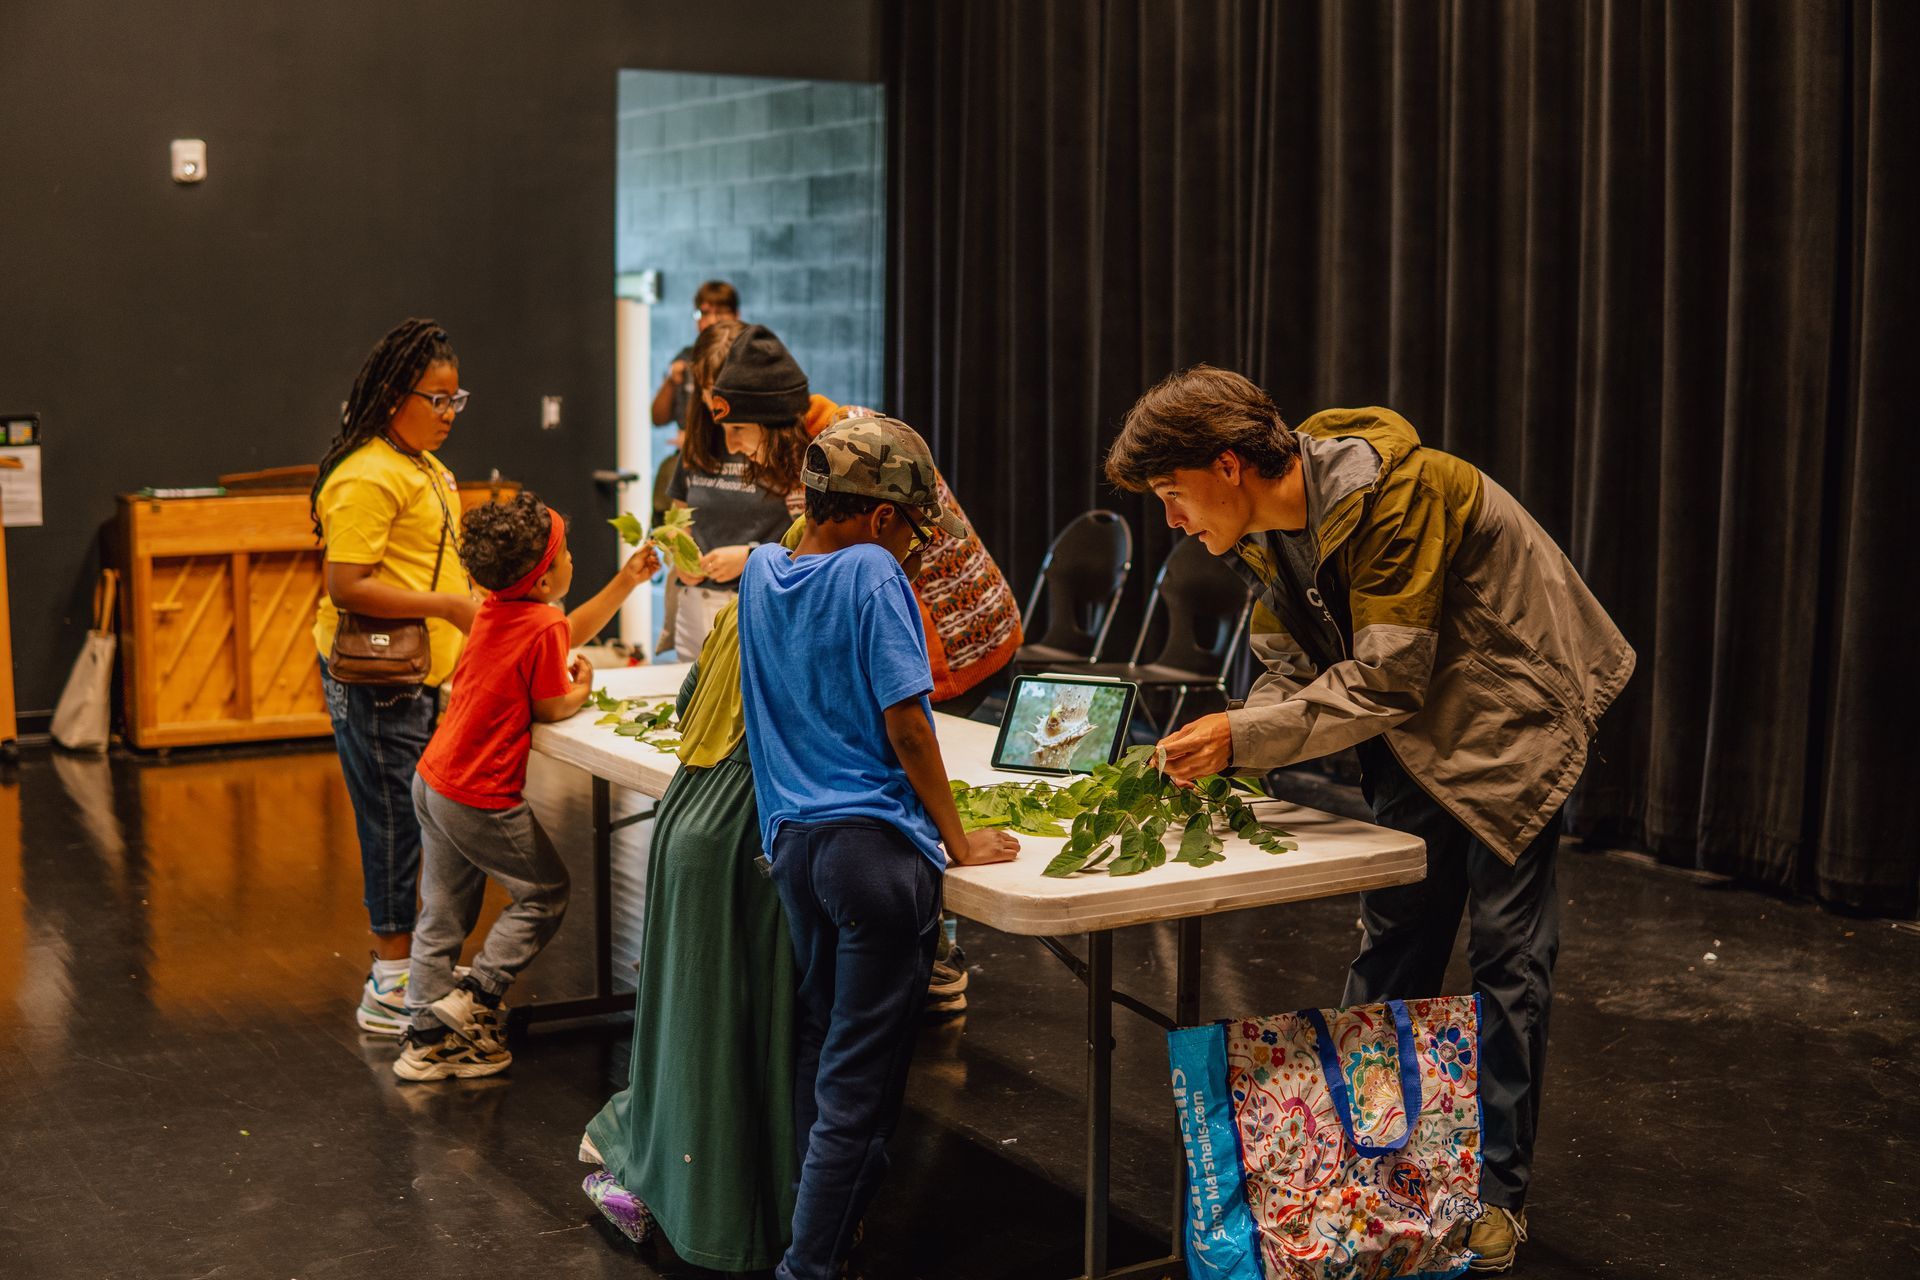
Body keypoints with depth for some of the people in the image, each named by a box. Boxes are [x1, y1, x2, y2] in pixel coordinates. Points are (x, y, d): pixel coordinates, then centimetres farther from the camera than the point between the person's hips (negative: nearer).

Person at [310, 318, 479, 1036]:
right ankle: (392, 988, 5)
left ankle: (412, 959, 26)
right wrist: (447, 606, -23)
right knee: (394, 822, -3)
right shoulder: (367, 478, -17)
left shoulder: (424, 468, 15)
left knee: (418, 822, 15)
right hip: (378, 681, -10)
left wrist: (468, 611, 16)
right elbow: (347, 585, -23)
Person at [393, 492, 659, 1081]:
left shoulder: (496, 610, 8)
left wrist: (627, 580, 20)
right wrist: (581, 688, 10)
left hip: (432, 781, 8)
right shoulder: (543, 628, -18)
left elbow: (569, 632, 23)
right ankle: (474, 998, 5)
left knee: (443, 913, 14)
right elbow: (551, 708, -9)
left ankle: (427, 1037, 18)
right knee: (545, 893, 10)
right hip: (481, 799, -8)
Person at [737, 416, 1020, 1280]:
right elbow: (906, 724, -12)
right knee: (859, 1080, 0)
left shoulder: (762, 573, 8)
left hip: (793, 842, 7)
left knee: (819, 1051, 19)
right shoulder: (872, 572, -12)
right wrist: (958, 842, -4)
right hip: (877, 845, -7)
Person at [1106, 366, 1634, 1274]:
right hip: (1414, 727, 8)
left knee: (1506, 951, -2)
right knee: (1392, 937, 11)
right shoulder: (1263, 531, -5)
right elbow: (1292, 670, 0)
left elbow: (1384, 681, -32)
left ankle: (1498, 1191, 10)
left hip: (1513, 713, -7)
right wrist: (1218, 750, -18)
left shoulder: (1392, 493, -31)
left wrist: (1242, 737, -31)